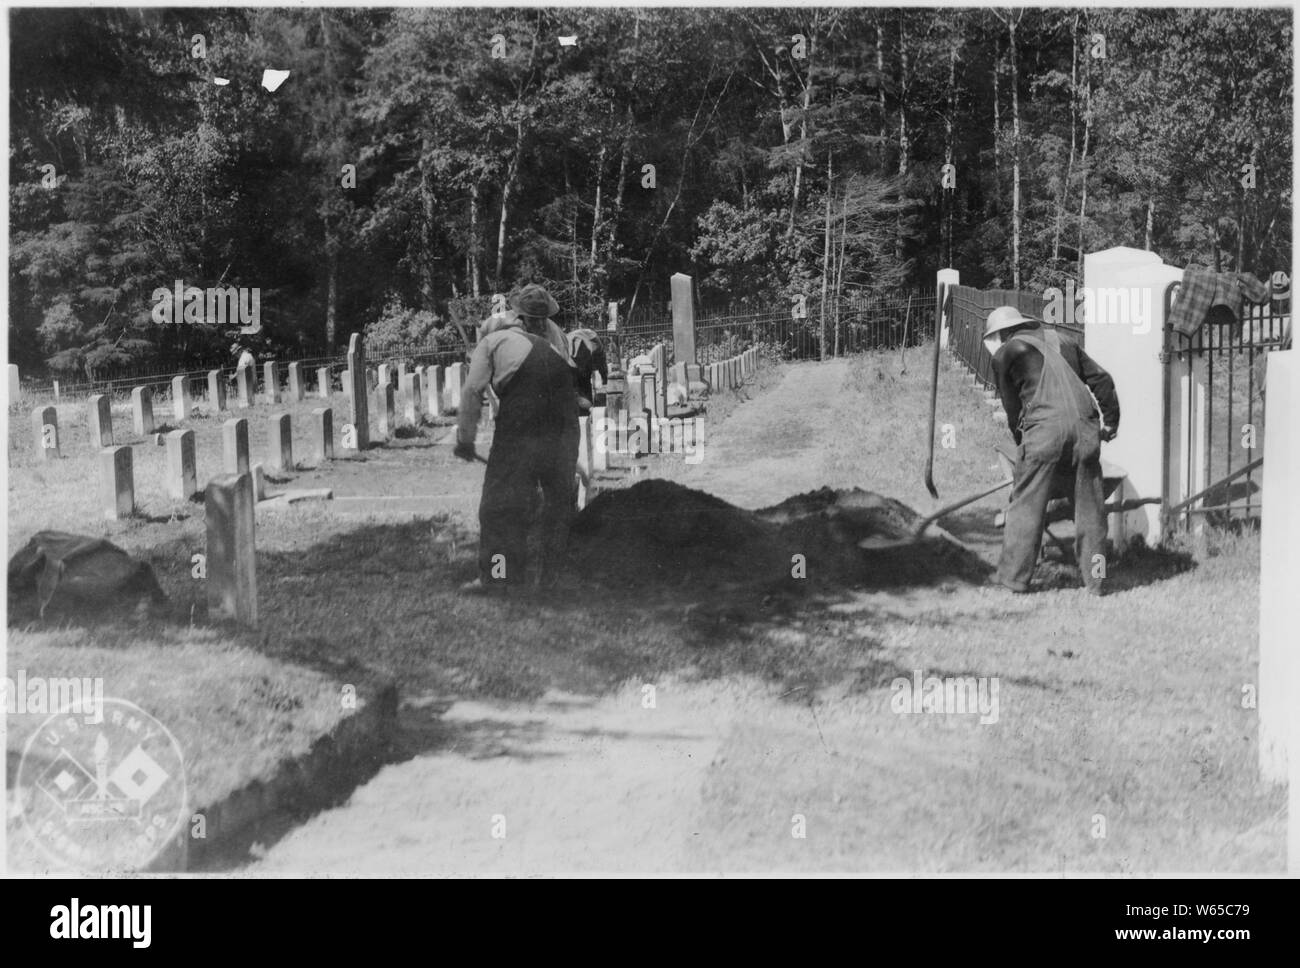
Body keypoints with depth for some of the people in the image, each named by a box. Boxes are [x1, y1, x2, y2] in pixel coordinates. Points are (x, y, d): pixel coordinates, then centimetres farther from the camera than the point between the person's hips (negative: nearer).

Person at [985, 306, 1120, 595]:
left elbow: (1012, 406, 17)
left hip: (1044, 427, -4)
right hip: (1085, 425, 4)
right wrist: (1111, 421, 30)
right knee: (1089, 507, 10)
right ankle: (1095, 580, 12)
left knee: (1026, 505, 4)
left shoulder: (1005, 354, 13)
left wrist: (1020, 440, 30)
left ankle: (1014, 577, 5)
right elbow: (1101, 380, 24)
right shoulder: (1063, 342, 26)